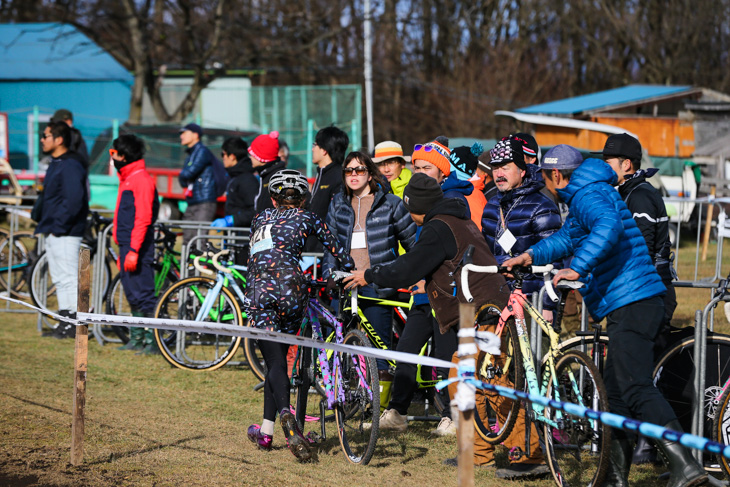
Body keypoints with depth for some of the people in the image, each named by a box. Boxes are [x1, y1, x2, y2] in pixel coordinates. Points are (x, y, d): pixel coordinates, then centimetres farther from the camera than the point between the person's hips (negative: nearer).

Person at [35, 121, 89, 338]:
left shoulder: (70, 166, -16)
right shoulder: (56, 164, 17)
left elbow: (74, 201, -23)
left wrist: (59, 227, -20)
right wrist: (43, 225, 16)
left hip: (65, 234, -11)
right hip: (53, 233, 11)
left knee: (68, 278, -9)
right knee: (59, 279, 12)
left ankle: (73, 323, -7)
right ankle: (65, 321, 17)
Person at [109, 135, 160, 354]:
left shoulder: (141, 179, -13)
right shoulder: (127, 178, 19)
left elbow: (143, 218, -20)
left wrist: (133, 250, -24)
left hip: (138, 247, -10)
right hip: (126, 246, 10)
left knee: (143, 294, -10)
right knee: (132, 295, 12)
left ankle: (153, 341, -9)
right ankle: (136, 338, 18)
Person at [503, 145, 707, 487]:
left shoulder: (589, 195, -9)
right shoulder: (585, 196, 25)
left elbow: (608, 227, -30)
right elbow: (568, 237, 38)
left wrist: (577, 268, -34)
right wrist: (532, 255, 23)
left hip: (630, 304, -11)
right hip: (638, 304, 11)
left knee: (635, 388, -19)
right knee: (615, 390, 16)